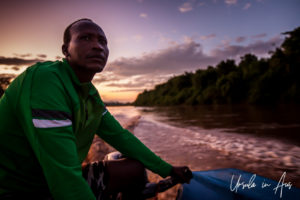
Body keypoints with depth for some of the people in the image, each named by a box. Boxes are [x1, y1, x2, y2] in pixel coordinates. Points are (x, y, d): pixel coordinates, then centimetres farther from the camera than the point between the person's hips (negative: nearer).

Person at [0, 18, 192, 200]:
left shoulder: (91, 95, 2)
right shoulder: (44, 79, -25)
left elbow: (120, 136, 7)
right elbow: (64, 175, -29)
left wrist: (167, 169, 7)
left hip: (66, 181, 8)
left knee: (135, 169, 5)